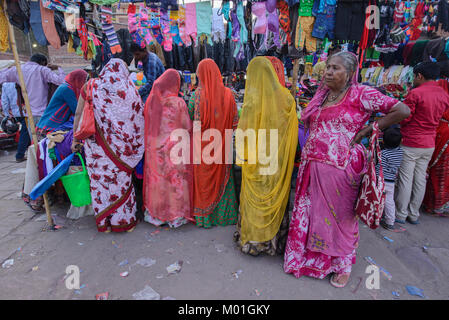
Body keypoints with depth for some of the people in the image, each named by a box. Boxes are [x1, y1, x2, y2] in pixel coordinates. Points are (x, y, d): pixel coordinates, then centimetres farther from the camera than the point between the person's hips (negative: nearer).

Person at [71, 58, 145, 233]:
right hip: (120, 145, 0)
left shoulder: (90, 87, 2)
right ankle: (125, 220, 21)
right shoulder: (129, 88, 0)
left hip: (95, 144, 1)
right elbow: (139, 117, 1)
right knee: (122, 180, 10)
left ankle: (104, 222, 23)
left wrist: (75, 139, 12)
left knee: (100, 180, 11)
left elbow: (78, 114, 3)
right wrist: (136, 144, 11)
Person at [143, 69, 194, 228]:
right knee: (175, 180, 7)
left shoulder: (151, 100, 0)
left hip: (154, 146, 4)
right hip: (173, 146, -4)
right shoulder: (178, 102, -12)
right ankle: (176, 215, 19)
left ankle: (155, 213, 28)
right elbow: (187, 126, -6)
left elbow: (147, 124, 7)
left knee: (156, 178, 15)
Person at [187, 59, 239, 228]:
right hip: (222, 145, 2)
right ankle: (224, 215, 29)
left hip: (202, 145, -2)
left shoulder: (197, 94, -11)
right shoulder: (227, 94, -4)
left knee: (203, 180, 11)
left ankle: (204, 218, 25)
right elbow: (235, 121, -1)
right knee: (223, 179, 16)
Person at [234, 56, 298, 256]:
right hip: (279, 158, 4)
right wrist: (285, 154, 10)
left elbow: (244, 129, -11)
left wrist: (242, 153, 0)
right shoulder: (286, 97, 0)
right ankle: (276, 239, 31)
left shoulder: (254, 98, -12)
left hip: (258, 159, -4)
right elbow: (293, 129, 2)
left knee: (256, 199, 10)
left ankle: (253, 240, 25)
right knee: (277, 196, 16)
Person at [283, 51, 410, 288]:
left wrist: (365, 131, -6)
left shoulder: (361, 94, -4)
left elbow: (402, 111, -5)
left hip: (339, 168, -5)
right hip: (312, 166, 5)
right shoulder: (321, 95, 13)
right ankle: (304, 255, 34)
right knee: (309, 212, 14)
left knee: (340, 215, 9)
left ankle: (342, 264, 32)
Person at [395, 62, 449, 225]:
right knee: (420, 179, 11)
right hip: (429, 145, 7)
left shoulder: (415, 93, -14)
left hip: (411, 144, -7)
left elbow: (404, 118, -12)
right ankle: (414, 215, 21)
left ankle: (400, 214, 10)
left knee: (405, 180, 1)